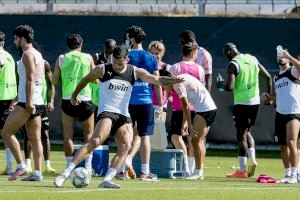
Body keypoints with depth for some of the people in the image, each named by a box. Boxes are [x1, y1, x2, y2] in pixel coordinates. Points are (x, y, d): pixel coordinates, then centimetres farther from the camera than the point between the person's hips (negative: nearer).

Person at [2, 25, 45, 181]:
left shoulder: (27, 54, -9)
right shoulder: (38, 54, 20)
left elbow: (30, 79, -18)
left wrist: (28, 102, -23)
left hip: (27, 103, -9)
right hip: (38, 102, 9)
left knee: (7, 132, -4)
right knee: (35, 139, 5)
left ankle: (21, 166, -10)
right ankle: (37, 172, -1)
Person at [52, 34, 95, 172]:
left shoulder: (61, 59, 5)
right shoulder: (88, 58, 5)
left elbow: (54, 81, 6)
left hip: (68, 99, 0)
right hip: (85, 99, 0)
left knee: (68, 135, 4)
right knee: (89, 134, 10)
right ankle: (88, 166, 0)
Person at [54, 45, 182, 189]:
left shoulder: (135, 72, 7)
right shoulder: (102, 70, 1)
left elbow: (156, 80, 1)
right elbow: (85, 80, 17)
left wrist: (173, 80, -17)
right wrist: (74, 95, 29)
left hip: (124, 116, 4)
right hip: (106, 112, -4)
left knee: (125, 146, -18)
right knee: (95, 141, -27)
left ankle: (106, 181, -22)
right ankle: (66, 173, -32)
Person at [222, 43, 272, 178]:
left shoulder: (233, 64, -12)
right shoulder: (252, 59, 8)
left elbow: (230, 87, -21)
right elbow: (268, 77, 11)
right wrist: (269, 94, 22)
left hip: (241, 103, -6)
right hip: (255, 102, 6)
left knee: (241, 135, 0)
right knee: (247, 132, 21)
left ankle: (242, 171, 1)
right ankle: (252, 160, 3)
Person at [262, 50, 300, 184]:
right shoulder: (276, 77, 19)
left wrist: (288, 56, -25)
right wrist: (269, 96, 14)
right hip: (280, 113, 7)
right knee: (283, 146, 7)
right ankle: (287, 174, 15)